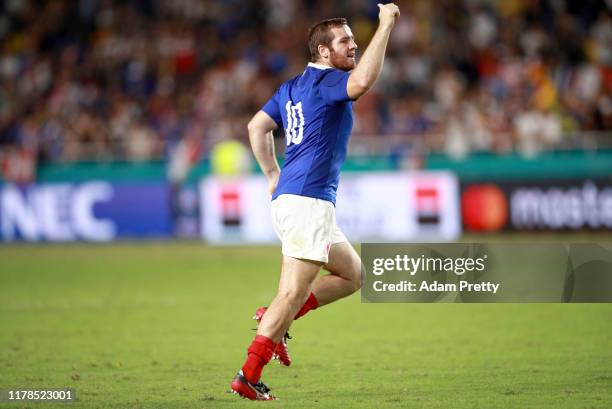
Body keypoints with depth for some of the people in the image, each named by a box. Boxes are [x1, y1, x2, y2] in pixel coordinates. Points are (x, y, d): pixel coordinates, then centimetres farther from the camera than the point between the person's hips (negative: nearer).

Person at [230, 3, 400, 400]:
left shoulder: (292, 87, 17)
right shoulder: (327, 81, -10)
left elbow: (257, 127, 23)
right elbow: (362, 81, -31)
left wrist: (273, 175, 23)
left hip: (288, 197, 10)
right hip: (307, 202, -10)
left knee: (351, 274, 17)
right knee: (294, 293, -10)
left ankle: (274, 320, 9)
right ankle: (249, 376, -11)